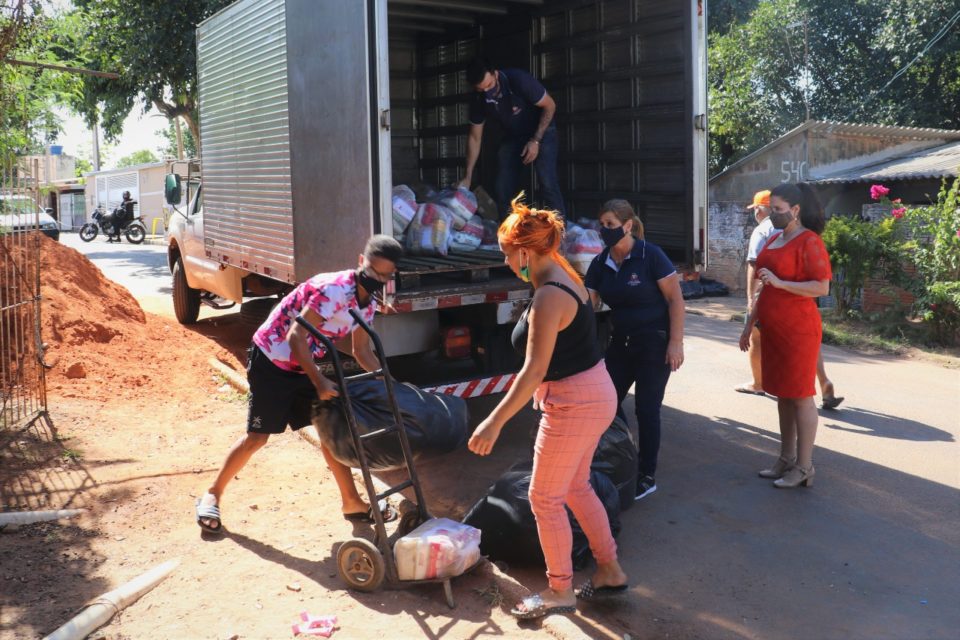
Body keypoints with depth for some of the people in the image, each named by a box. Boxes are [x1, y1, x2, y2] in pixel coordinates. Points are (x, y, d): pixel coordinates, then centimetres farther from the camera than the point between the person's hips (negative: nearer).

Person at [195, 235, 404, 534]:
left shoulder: (368, 304, -1)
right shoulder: (333, 289, -29)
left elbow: (362, 351, 12)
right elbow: (296, 338, -31)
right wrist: (319, 382, -29)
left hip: (302, 364, 8)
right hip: (271, 360, -8)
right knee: (257, 436, -2)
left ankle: (351, 502, 16)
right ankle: (212, 496, 17)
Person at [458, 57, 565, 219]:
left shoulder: (518, 80, -29)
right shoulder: (478, 100, -15)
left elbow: (549, 105, -18)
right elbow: (474, 137, -4)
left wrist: (536, 140, -23)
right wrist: (468, 177, -7)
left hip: (541, 131, -5)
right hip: (512, 137, 5)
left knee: (547, 184, -22)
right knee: (502, 189, -3)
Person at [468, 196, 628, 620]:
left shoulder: (549, 297, -24)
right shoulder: (563, 276, 3)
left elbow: (534, 371, -28)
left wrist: (495, 421, -28)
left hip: (575, 403, -10)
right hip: (594, 394, 10)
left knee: (545, 498, 4)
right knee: (576, 487, 22)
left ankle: (560, 591, 19)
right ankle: (609, 571, 33)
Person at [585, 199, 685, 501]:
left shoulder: (650, 256, -15)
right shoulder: (600, 263, 0)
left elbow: (676, 299, -13)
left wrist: (676, 342, -17)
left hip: (654, 343, -6)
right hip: (620, 342, 6)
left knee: (646, 408, 1)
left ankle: (647, 477, 17)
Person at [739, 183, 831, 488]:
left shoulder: (809, 242, -12)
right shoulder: (774, 240, 14)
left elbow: (822, 287, -19)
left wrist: (779, 282, -22)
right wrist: (749, 324, 20)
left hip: (798, 331, -8)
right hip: (773, 330, 8)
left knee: (800, 396, -2)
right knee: (782, 395, 13)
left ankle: (804, 468, 7)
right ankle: (787, 460, 22)